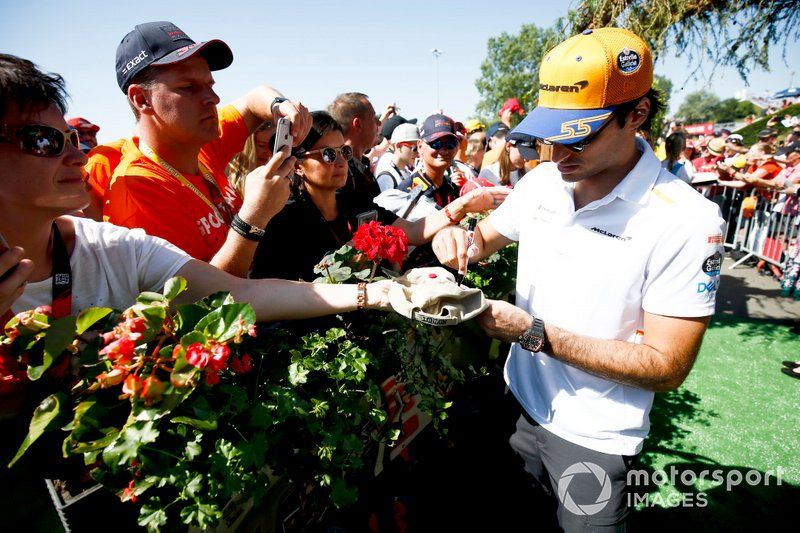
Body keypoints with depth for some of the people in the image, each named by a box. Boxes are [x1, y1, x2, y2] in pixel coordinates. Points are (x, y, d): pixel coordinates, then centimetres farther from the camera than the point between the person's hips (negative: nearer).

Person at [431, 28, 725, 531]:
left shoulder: (686, 219, -22)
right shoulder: (541, 181, -6)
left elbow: (667, 367, -21)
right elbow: (486, 238, 9)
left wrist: (536, 333, -28)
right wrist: (459, 238, -16)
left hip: (594, 436, -4)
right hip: (519, 401, 5)